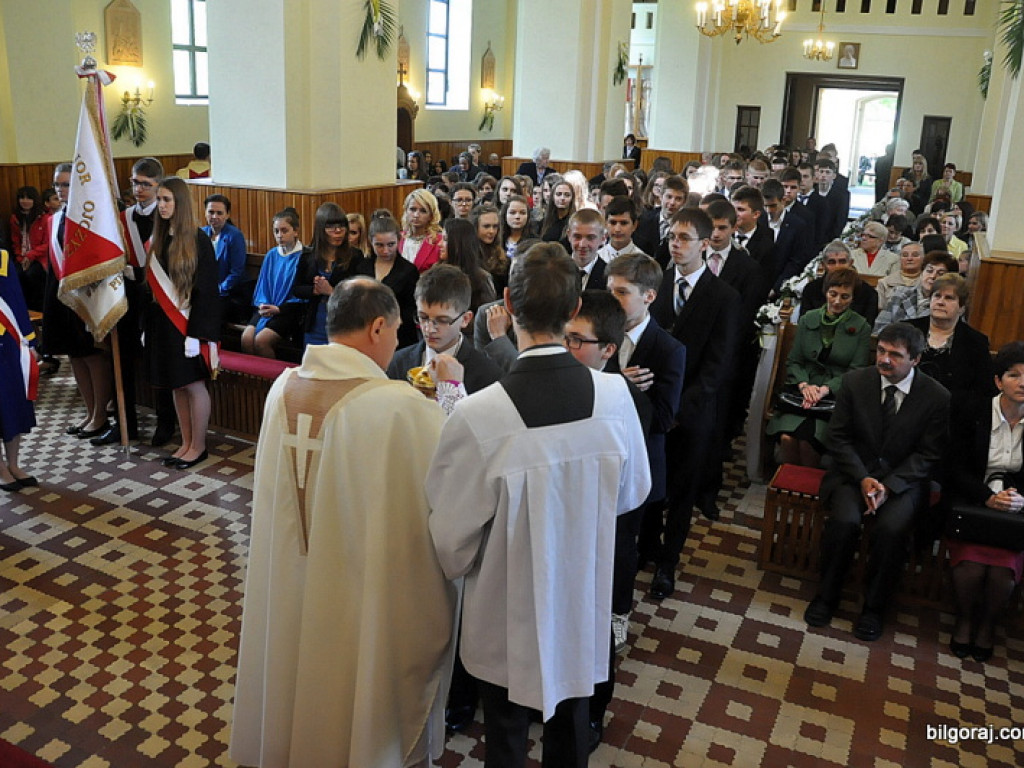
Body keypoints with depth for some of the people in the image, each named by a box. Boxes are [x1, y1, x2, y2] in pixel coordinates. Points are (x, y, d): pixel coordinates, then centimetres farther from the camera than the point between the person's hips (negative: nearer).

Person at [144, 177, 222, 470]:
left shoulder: (198, 240, -10)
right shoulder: (157, 238, 9)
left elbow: (205, 290, -14)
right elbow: (151, 285, 11)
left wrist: (195, 333, -18)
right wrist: (147, 325, 7)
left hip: (189, 323, -6)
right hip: (163, 322, 6)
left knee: (193, 385, 0)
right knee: (176, 385, 11)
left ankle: (198, 446, 13)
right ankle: (186, 443, 22)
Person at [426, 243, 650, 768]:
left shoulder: (476, 418, -31)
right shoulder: (614, 395, -19)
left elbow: (452, 541, -19)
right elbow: (633, 492, -2)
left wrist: (456, 567, 4)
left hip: (508, 615, -3)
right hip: (584, 602, 3)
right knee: (571, 721, 27)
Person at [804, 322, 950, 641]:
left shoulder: (938, 397, -7)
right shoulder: (854, 382, -3)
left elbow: (928, 455, -4)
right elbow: (838, 438, -1)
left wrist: (888, 485, -17)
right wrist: (863, 479, -15)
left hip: (903, 479, -1)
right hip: (854, 471, 1)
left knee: (892, 528, -29)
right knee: (844, 520, -28)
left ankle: (874, 607, -7)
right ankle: (826, 596, -5)